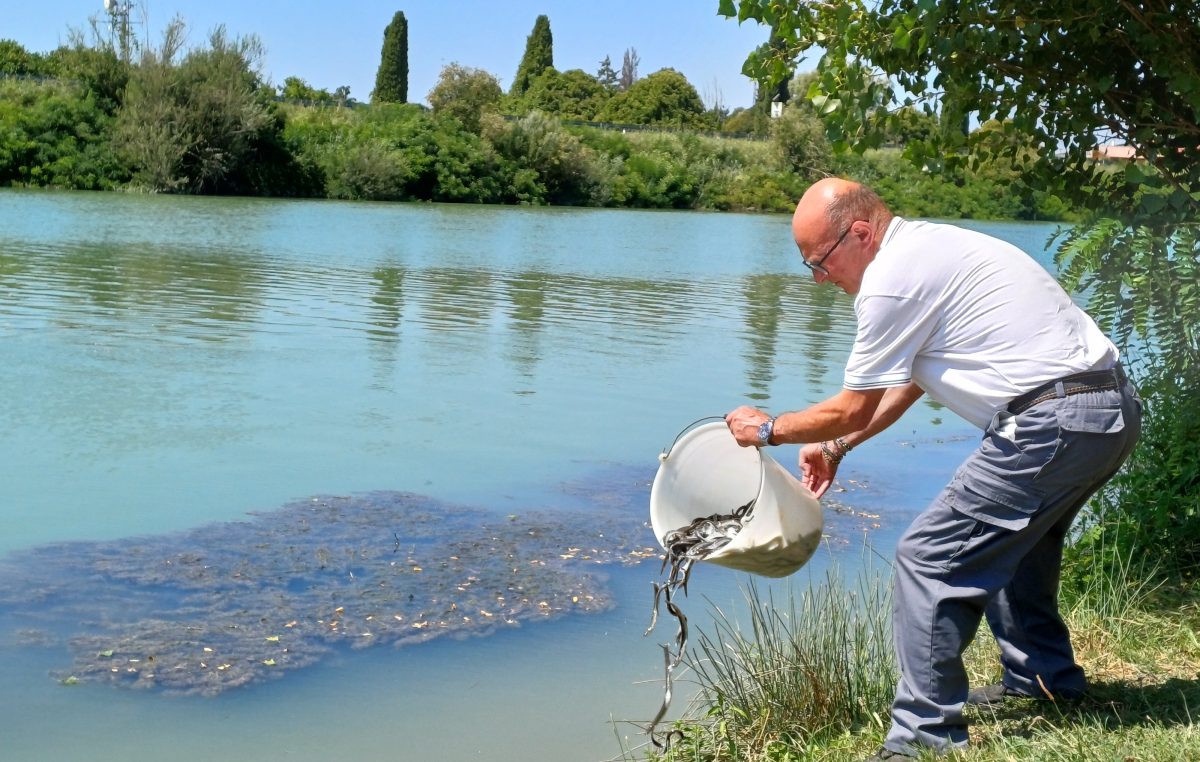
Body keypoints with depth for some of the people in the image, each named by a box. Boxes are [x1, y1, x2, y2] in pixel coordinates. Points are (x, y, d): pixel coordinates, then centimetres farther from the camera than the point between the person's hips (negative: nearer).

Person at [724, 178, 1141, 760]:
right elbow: (907, 385, 26)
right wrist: (834, 448, 29)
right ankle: (1043, 679, 45)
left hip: (1053, 423, -11)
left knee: (929, 559, -6)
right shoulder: (928, 247, 18)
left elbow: (853, 410, -5)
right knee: (1012, 538, 31)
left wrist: (768, 429, 10)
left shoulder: (892, 280, -13)